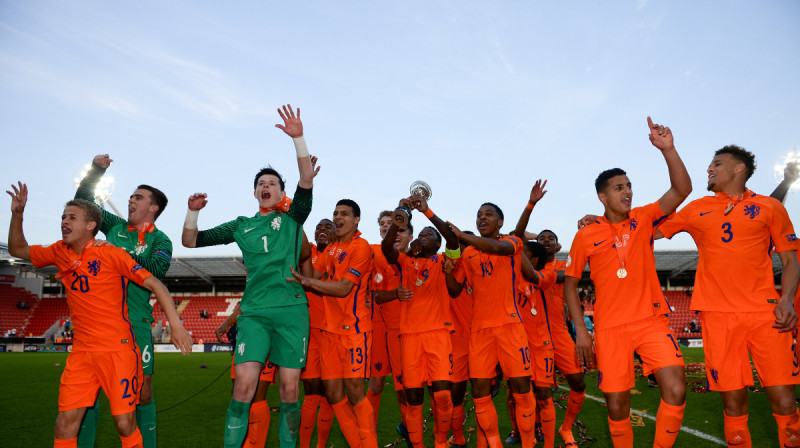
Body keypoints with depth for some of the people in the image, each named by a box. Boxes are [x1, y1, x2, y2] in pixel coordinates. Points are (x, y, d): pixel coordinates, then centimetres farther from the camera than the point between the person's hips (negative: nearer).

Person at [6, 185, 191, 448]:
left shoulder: (111, 254, -9)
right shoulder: (59, 253, 8)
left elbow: (155, 284, -11)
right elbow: (18, 250, 25)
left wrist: (176, 324, -21)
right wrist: (17, 214, 8)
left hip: (118, 350, -5)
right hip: (81, 351, 5)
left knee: (125, 424, -3)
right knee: (65, 423, 0)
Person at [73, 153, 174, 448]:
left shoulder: (159, 240, 4)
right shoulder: (116, 227, 16)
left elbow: (158, 268, -15)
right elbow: (83, 201, 22)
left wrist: (119, 254, -17)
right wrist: (96, 170, 12)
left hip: (135, 321, -3)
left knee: (142, 390, -1)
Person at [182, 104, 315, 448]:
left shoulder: (292, 218, 10)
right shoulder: (241, 226, 15)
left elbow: (307, 180, -7)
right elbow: (191, 241, 17)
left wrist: (298, 139, -15)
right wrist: (193, 211, 0)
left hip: (292, 310, -1)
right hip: (254, 312, 1)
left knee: (290, 387, 2)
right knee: (244, 384, -9)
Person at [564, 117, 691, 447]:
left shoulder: (644, 219, 5)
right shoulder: (585, 236, 0)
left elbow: (682, 189, -7)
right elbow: (570, 284, 4)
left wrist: (667, 149, -19)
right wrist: (581, 330, -3)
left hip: (651, 320, 1)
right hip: (610, 328, -1)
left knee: (676, 391, -14)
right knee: (617, 406, 2)